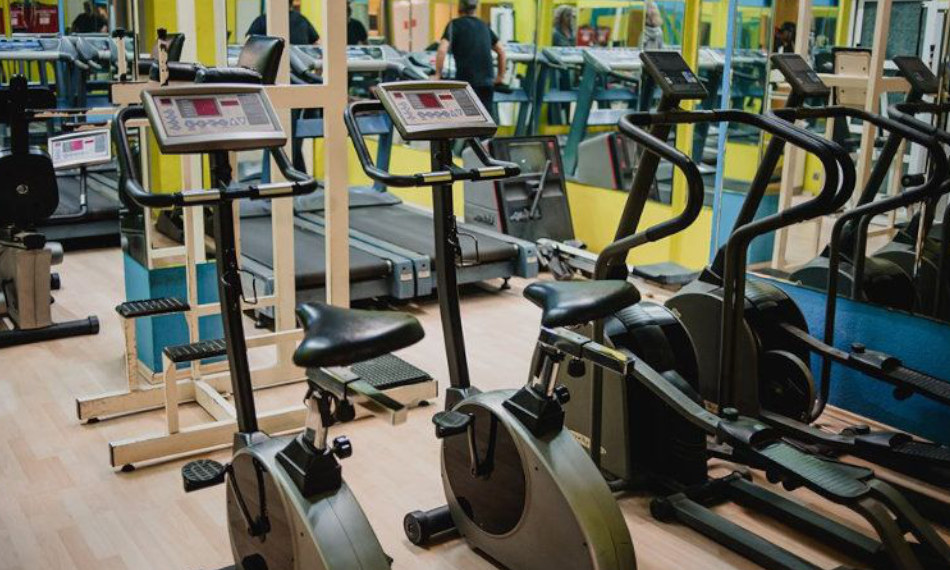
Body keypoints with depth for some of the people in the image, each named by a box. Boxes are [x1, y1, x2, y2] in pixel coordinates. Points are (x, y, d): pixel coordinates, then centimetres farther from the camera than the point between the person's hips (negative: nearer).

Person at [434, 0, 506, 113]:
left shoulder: (455, 24, 1)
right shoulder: (484, 26, 18)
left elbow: (442, 50, -14)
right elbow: (501, 51, 25)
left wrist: (438, 75, -5)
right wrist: (500, 76, 31)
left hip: (466, 81, -5)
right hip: (487, 82, 5)